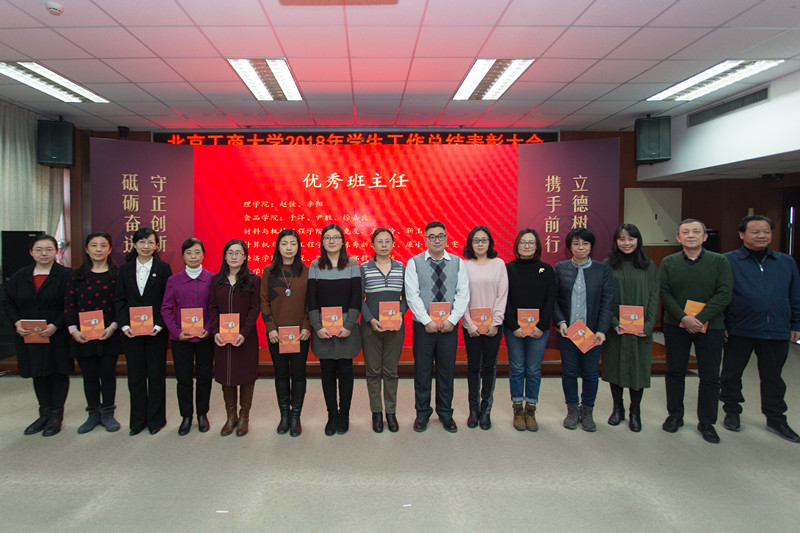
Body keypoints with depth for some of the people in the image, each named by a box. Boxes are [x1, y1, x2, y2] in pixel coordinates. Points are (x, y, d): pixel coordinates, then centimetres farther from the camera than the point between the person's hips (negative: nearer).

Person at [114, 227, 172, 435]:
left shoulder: (163, 269, -1)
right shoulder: (125, 269, 7)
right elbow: (119, 299, 5)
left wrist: (159, 326, -14)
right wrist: (124, 325, -7)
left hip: (156, 331, -2)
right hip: (131, 331, 3)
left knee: (156, 375, 6)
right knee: (135, 376, 9)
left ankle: (155, 419, 19)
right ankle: (138, 420, 22)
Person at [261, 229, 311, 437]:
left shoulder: (306, 271, 1)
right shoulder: (269, 271, 2)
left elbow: (311, 302, 1)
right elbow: (264, 301, 2)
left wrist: (307, 327, -8)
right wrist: (270, 328, -7)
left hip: (300, 333, -1)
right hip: (276, 333, 1)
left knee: (298, 374, 4)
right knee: (281, 374, 9)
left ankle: (295, 416, 17)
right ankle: (284, 414, 22)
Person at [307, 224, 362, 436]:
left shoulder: (352, 265, 1)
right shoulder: (315, 266, 4)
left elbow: (356, 297, -3)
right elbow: (312, 299, 1)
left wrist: (348, 325, -11)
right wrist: (318, 326, -8)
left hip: (347, 327, -1)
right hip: (322, 328, 1)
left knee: (345, 370, 4)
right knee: (327, 371, 6)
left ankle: (344, 415, 18)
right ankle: (332, 414, 18)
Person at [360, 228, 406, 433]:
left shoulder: (401, 268, 5)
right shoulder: (364, 268, 0)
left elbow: (406, 296, 8)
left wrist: (400, 313, -10)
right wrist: (371, 320, -13)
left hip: (395, 326, 1)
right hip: (370, 327, -1)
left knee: (391, 371, 8)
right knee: (373, 371, 6)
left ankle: (391, 412, 20)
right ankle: (376, 412, 19)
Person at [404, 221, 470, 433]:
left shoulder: (458, 263, 5)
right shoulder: (414, 263, 0)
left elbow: (463, 294, 1)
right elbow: (412, 295, -6)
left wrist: (452, 319, -11)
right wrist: (427, 321, -14)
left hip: (449, 326, 1)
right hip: (423, 326, -1)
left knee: (447, 370, 9)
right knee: (422, 371, 6)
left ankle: (445, 413, 25)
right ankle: (422, 413, 22)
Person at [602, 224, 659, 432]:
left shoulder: (649, 266, 4)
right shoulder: (608, 265, 1)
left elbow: (653, 298, 2)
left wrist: (648, 325, -9)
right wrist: (614, 322, -14)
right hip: (614, 327, 0)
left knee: (638, 367, 4)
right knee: (615, 367, 7)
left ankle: (635, 412, 20)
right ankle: (617, 408, 24)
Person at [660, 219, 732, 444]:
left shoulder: (720, 262, -1)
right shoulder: (668, 262, 2)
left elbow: (724, 294, -8)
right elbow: (664, 293, -4)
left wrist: (700, 318, -17)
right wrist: (683, 317, -16)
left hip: (710, 326, -1)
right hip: (675, 325, 1)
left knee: (710, 376, 4)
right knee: (675, 372, 10)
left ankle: (706, 422, 18)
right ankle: (675, 415, 24)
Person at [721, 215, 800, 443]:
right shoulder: (727, 261, -3)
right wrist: (720, 326, -8)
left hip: (777, 331, 3)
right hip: (739, 331, -3)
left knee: (773, 377, 14)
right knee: (731, 374, 9)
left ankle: (775, 418, 27)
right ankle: (732, 412, 26)